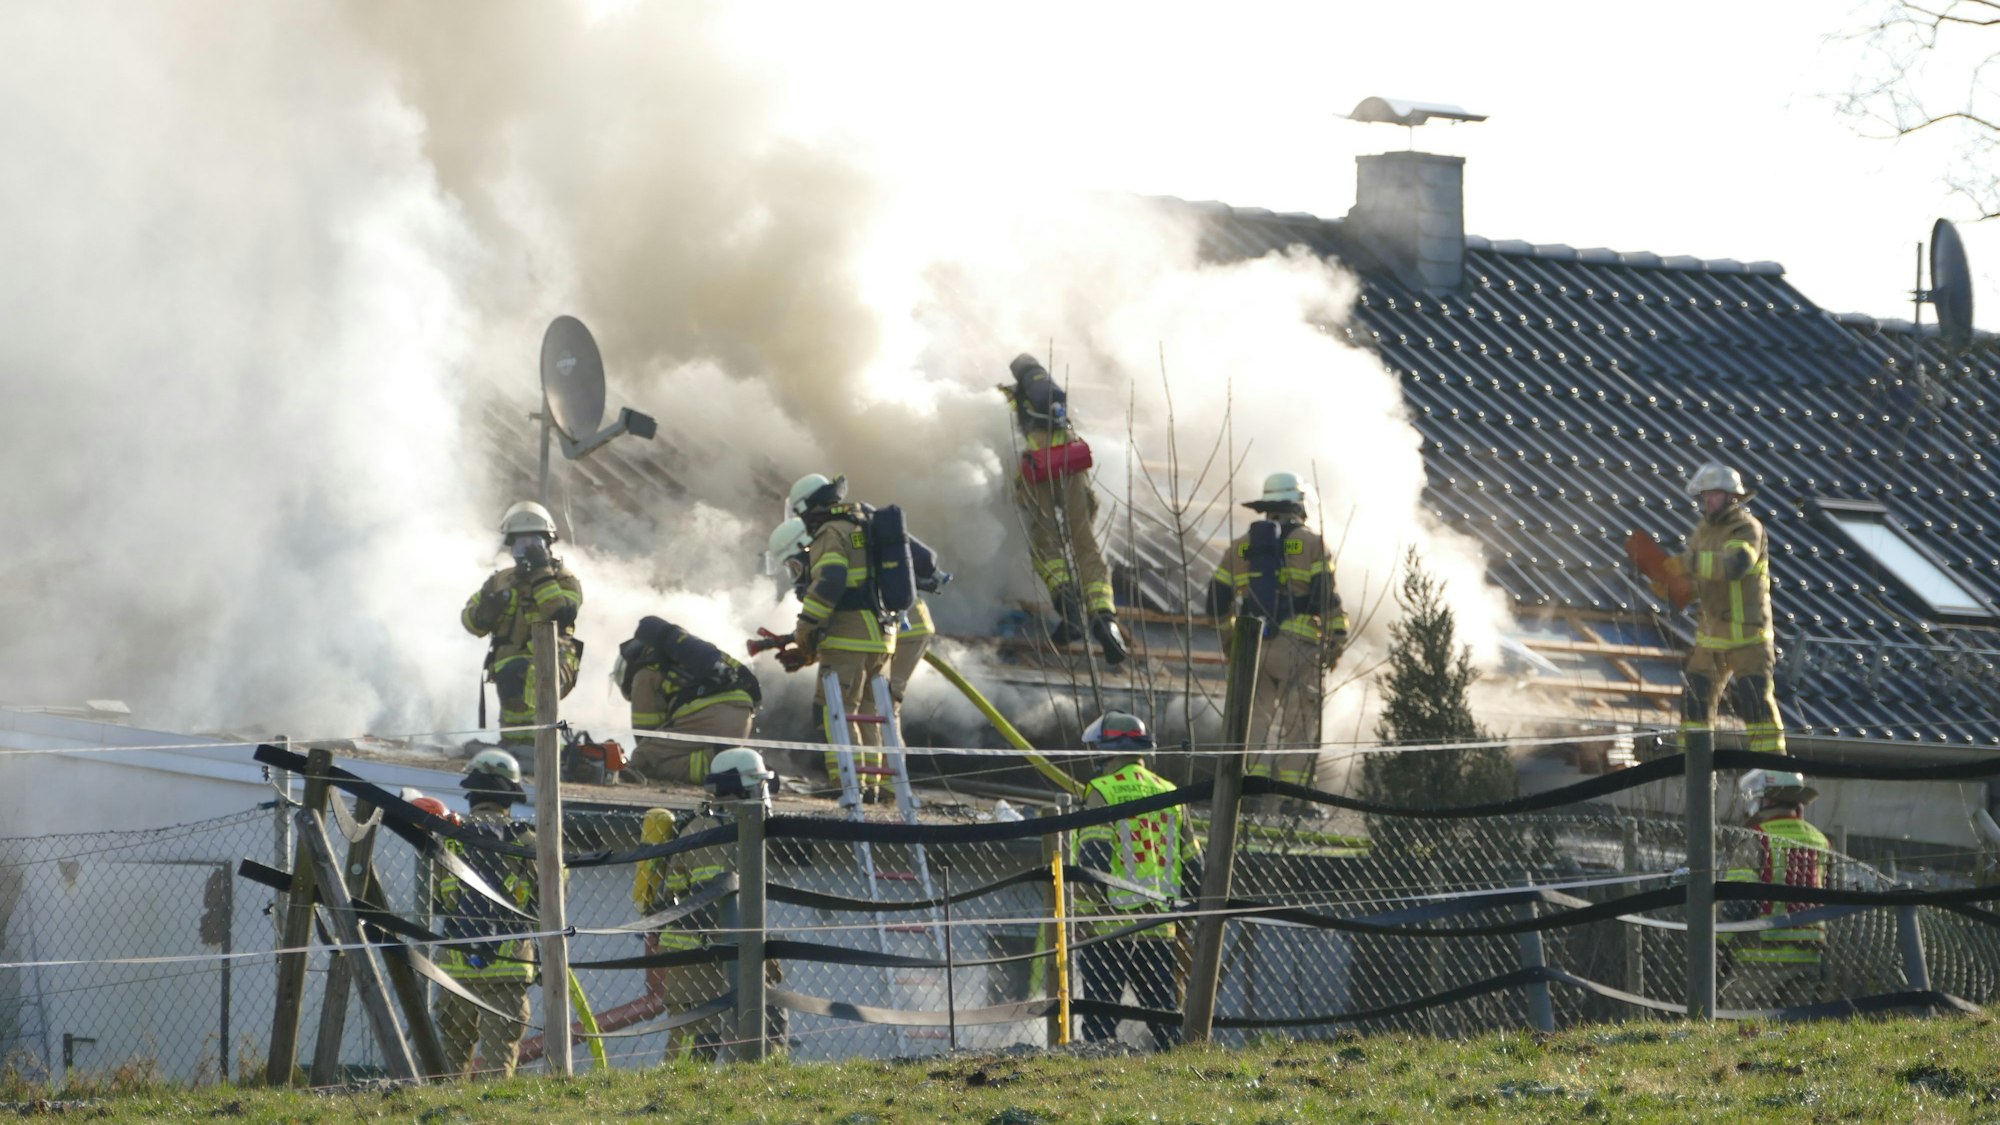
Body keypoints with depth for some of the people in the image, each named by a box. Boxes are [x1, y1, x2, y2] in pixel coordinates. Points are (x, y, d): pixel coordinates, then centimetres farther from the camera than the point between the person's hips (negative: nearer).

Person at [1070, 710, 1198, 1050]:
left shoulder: (1104, 791, -5)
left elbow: (1094, 858, -14)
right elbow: (1192, 865, 16)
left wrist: (1087, 917, -13)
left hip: (1112, 924, -6)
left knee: (1100, 1020, -4)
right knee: (1163, 1011, 10)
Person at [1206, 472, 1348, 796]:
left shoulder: (1240, 546, 15)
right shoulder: (1311, 543, 2)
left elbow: (1217, 602, 15)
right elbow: (1326, 596, -7)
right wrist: (1336, 640, 0)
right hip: (1296, 647, -4)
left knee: (1256, 721, 7)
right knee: (1299, 725, -1)